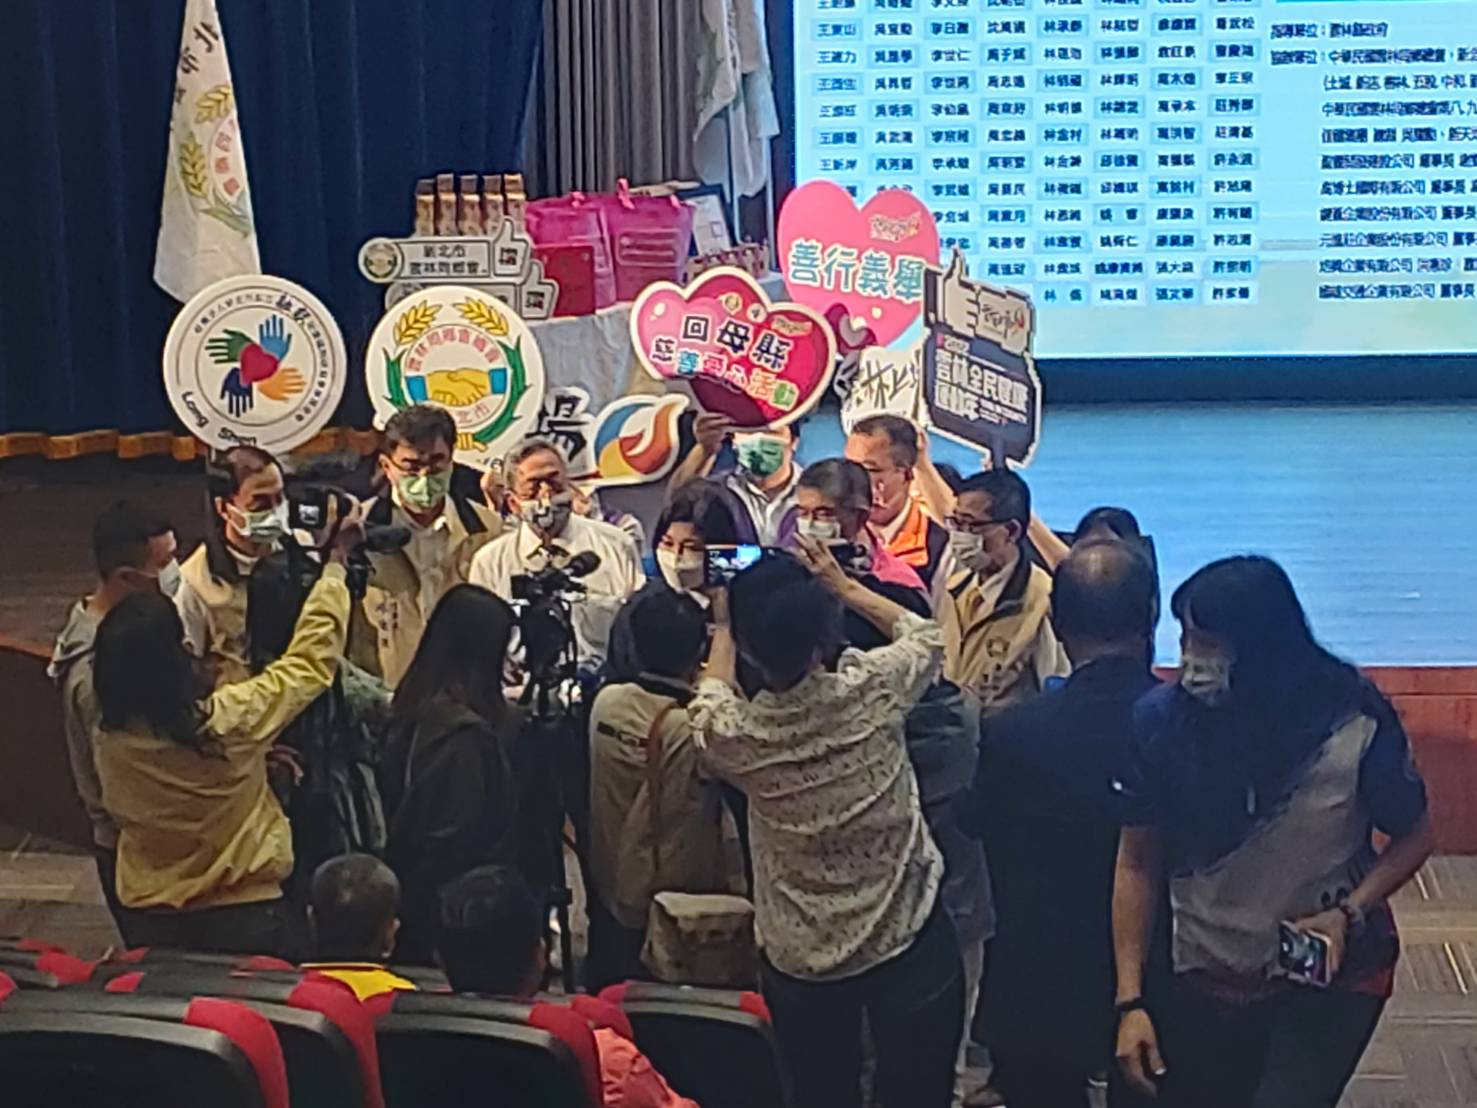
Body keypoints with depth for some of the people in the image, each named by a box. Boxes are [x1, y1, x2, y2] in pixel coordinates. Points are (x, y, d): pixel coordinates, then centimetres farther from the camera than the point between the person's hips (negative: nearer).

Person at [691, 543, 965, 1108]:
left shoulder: (733, 735, -17)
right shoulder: (873, 689, -19)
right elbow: (928, 635, 6)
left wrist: (722, 628, 20)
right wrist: (844, 584, 7)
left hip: (803, 961, 1)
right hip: (910, 940, 0)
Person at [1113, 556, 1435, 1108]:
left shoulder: (1354, 724, -18)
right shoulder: (1162, 720, -13)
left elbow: (1413, 836, -1)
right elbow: (1137, 864, -4)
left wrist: (1350, 913, -18)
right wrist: (1130, 1001, -8)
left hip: (1331, 979, -2)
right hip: (1204, 980, 2)